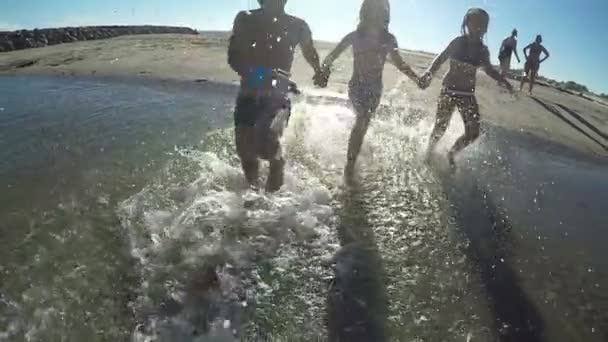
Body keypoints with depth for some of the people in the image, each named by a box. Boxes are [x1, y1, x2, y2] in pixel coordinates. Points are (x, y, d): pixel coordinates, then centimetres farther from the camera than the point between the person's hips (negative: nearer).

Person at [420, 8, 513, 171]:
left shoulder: (483, 50, 3)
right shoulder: (458, 42, -8)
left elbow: (489, 69, 17)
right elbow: (440, 59, -9)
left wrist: (504, 82, 5)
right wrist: (429, 73, -27)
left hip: (468, 95, 5)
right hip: (449, 91, -4)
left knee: (473, 133, 2)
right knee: (440, 129, -4)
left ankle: (451, 154, 27)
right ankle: (428, 154, 25)